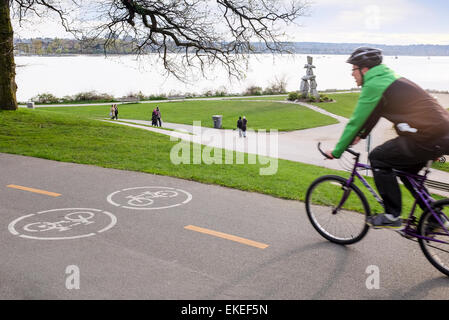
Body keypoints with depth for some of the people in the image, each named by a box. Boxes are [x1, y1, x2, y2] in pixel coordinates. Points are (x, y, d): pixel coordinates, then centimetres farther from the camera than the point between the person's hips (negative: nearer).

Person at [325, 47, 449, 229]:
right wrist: (361, 135, 40)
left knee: (378, 158, 0)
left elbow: (356, 121, -6)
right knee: (406, 171, 25)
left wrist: (337, 151, 3)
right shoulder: (388, 79, 21)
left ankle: (392, 217, 3)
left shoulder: (373, 85, -9)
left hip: (429, 139, -10)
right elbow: (371, 114, 33)